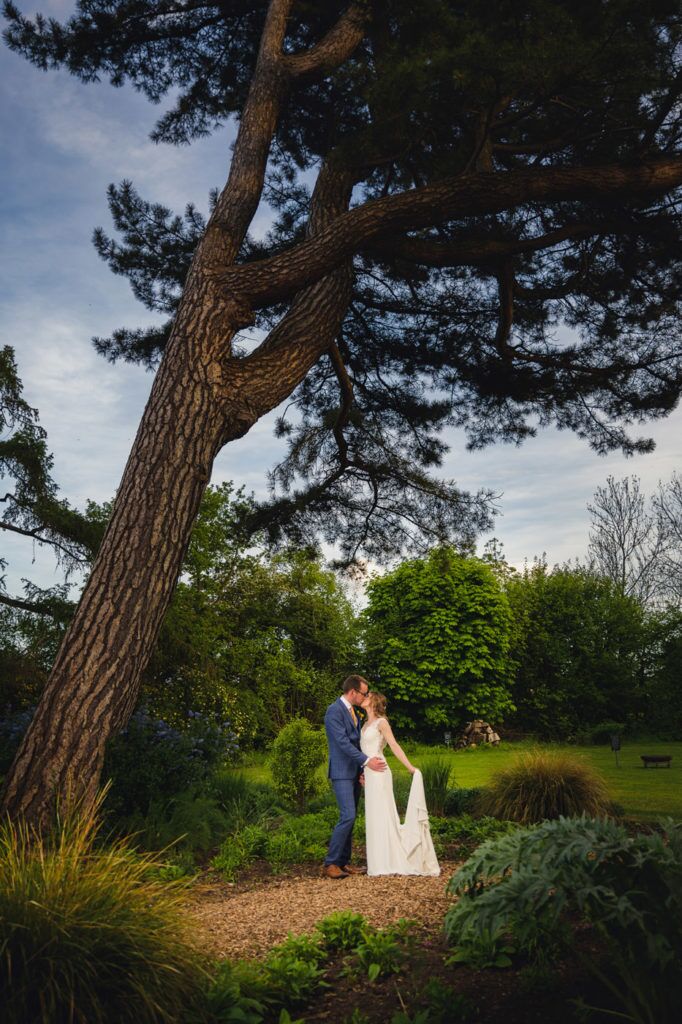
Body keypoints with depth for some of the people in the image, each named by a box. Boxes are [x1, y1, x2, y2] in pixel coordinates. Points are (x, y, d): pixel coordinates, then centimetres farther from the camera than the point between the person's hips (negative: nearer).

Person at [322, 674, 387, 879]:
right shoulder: (334, 710, -13)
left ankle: (344, 862, 15)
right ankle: (330, 864, -6)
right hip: (342, 773, -9)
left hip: (355, 773, 9)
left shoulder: (355, 713, 15)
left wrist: (361, 771, 7)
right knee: (347, 817, -14)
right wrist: (367, 761, -20)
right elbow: (342, 742, -20)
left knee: (350, 818, 9)